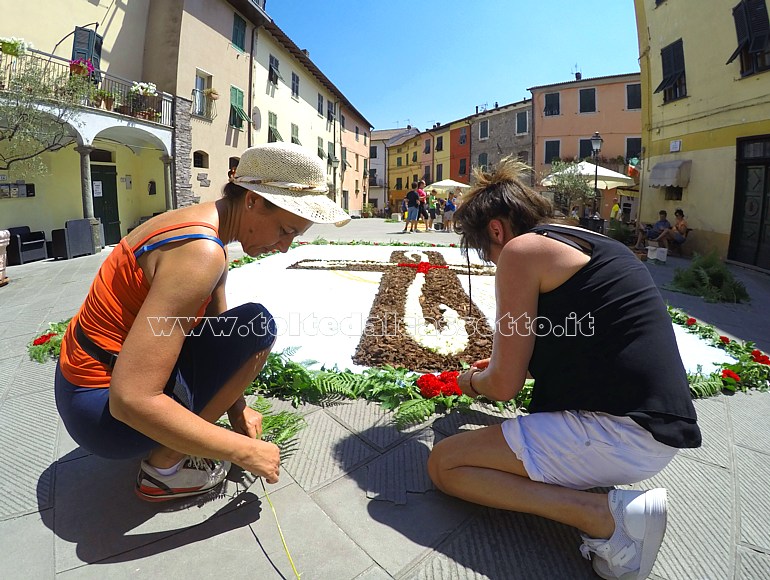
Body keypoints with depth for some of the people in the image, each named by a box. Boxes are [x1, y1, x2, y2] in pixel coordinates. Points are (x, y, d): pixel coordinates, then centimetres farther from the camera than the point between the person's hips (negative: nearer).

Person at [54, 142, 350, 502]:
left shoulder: (204, 229, 2)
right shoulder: (201, 252, -29)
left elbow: (218, 328, 9)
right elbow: (129, 401, -31)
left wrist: (236, 407, 3)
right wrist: (244, 451, -23)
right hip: (104, 412, -9)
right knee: (258, 325, -17)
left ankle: (165, 443, 14)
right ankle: (163, 468, -3)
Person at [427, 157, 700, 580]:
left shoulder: (521, 249, -10)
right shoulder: (590, 244, 17)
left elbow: (504, 385, -10)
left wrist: (472, 381, 14)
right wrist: (504, 364, 35)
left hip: (620, 431, -10)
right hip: (660, 431, 10)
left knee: (443, 465, -4)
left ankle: (609, 514, -11)